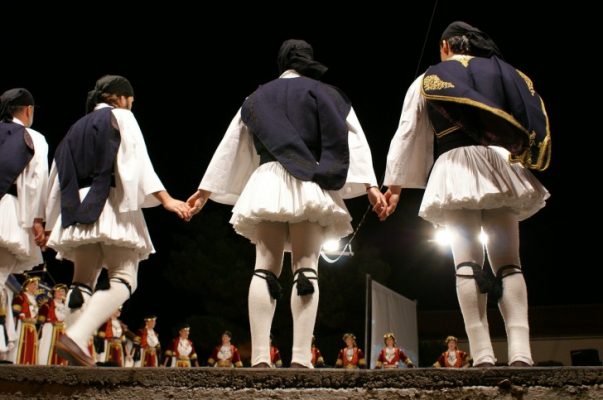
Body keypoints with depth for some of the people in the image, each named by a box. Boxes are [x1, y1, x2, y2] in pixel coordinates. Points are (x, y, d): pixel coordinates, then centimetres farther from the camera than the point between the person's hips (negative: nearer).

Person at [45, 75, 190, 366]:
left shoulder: (78, 127, 25)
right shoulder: (121, 117, 8)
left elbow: (59, 178, 21)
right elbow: (137, 161, -8)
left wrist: (55, 223, 24)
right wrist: (166, 199, -15)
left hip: (77, 209, 7)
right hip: (111, 206, -6)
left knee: (82, 281, 8)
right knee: (123, 280, -10)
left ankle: (77, 352, -6)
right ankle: (76, 336, -29)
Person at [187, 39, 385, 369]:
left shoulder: (258, 98, 21)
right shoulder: (326, 94, 13)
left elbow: (231, 144, 22)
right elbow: (352, 139, 3)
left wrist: (206, 188, 25)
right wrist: (370, 185, -3)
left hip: (267, 183, 2)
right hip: (309, 184, -2)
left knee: (265, 268, -3)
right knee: (306, 269, -6)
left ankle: (260, 357, -16)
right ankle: (301, 358, -18)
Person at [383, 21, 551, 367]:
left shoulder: (429, 79, 14)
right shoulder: (507, 73, 18)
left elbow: (407, 135, 12)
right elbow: (534, 123, 12)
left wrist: (395, 186, 15)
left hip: (456, 168, -2)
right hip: (504, 167, 2)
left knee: (467, 261, -8)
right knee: (508, 262, -1)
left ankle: (483, 355, -18)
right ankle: (521, 351, -18)